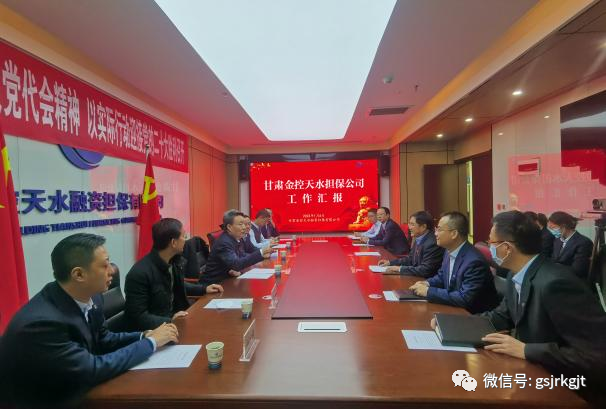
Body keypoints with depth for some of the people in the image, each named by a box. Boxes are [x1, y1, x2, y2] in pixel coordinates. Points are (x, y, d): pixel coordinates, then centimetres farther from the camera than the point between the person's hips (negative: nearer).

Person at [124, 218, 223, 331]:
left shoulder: (175, 261, 0)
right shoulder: (140, 273, -23)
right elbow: (136, 316, -19)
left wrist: (204, 289, 16)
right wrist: (169, 321, -27)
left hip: (177, 320, 8)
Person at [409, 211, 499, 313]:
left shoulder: (474, 261, -25)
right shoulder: (449, 251, 0)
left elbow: (465, 298, -29)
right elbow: (441, 276, 15)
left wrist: (428, 291, -24)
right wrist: (427, 283, -5)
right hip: (455, 309, 7)